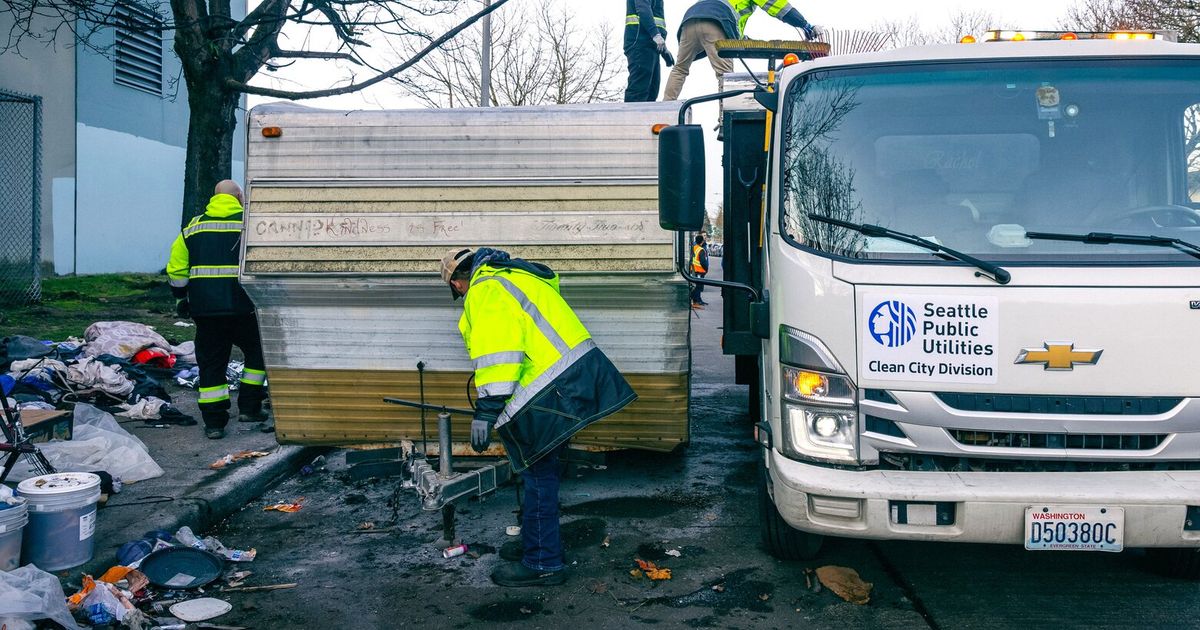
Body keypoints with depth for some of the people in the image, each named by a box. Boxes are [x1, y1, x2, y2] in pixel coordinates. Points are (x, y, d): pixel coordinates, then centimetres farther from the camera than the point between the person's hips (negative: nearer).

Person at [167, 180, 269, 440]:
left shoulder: (194, 226, 12)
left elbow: (176, 268, 11)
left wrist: (182, 298, 22)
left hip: (205, 307, 3)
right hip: (243, 305, -3)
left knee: (211, 363, 8)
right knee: (256, 352, 17)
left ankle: (214, 422, 9)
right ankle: (248, 408, 15)